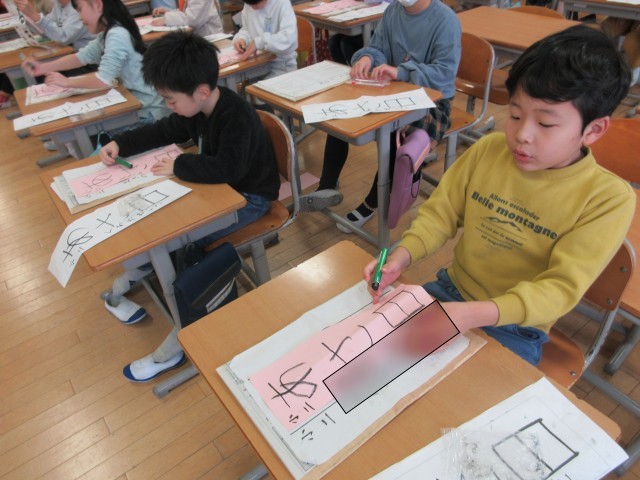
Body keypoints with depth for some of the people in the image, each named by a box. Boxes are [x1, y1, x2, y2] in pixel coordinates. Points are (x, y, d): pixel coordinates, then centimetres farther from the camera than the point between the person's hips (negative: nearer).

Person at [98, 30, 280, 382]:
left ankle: (178, 342, -10)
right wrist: (120, 144, 4)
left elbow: (228, 168, -41)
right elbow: (164, 131, 15)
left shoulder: (237, 117, -28)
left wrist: (179, 166, -28)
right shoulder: (195, 109, 0)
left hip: (248, 197, -9)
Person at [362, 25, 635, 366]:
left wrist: (473, 314, -37)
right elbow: (440, 212, -1)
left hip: (515, 328, -3)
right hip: (450, 289, 4)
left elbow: (562, 287, -22)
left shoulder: (608, 198, -17)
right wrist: (402, 256, -21)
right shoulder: (488, 150, -8)